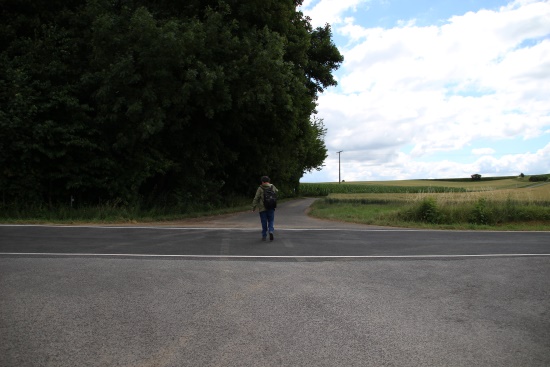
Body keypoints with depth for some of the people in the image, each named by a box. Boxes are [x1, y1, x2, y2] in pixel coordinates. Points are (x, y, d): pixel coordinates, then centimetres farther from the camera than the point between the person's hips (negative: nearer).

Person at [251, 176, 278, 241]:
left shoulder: (260, 189, -7)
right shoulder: (272, 187, 4)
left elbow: (256, 198, -10)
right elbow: (277, 192, 26)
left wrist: (254, 207, -4)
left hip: (263, 208, -2)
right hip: (271, 208, 2)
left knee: (264, 222, 7)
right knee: (271, 221, 11)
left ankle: (264, 236, 12)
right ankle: (271, 231, -14)